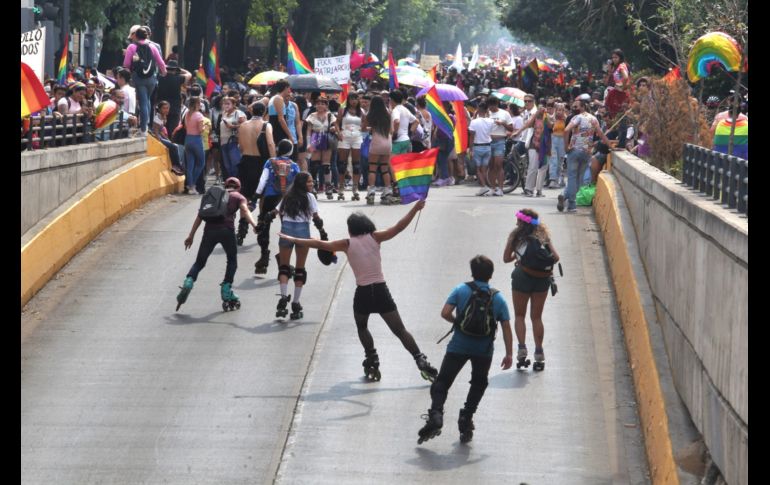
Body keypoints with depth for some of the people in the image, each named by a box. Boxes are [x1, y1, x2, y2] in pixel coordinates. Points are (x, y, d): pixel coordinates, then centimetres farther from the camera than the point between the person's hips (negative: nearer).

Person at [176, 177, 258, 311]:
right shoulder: (239, 197, 19)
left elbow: (200, 215, 20)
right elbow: (245, 211, -3)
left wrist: (191, 235, 19)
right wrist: (254, 225, -17)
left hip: (209, 229, 2)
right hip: (227, 230, -2)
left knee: (200, 262, 13)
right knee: (232, 260, 20)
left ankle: (188, 283, -12)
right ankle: (226, 292, 12)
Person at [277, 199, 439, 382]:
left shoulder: (347, 244, 2)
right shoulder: (375, 238, 4)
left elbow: (320, 244, 4)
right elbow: (399, 227, 0)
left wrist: (294, 240, 11)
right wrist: (415, 209, 4)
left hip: (363, 293, -1)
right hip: (380, 291, 1)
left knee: (362, 327, 27)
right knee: (400, 330, 4)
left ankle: (372, 361, 19)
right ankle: (420, 361, -6)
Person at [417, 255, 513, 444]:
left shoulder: (461, 290, -2)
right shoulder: (498, 298, 2)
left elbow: (445, 313, -11)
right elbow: (506, 328, 2)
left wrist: (456, 321, 11)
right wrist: (509, 354, 8)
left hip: (459, 347, -1)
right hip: (484, 351, 1)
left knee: (442, 381, 6)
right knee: (479, 383, 23)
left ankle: (436, 413, -17)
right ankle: (466, 418, 14)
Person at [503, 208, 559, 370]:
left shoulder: (516, 235, 2)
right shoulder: (543, 235, 10)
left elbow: (506, 258, 5)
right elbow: (555, 257, 2)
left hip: (523, 276, -3)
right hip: (542, 278, 3)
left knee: (519, 315, 12)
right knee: (537, 316, 13)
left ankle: (522, 348, -6)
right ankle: (539, 354, 8)